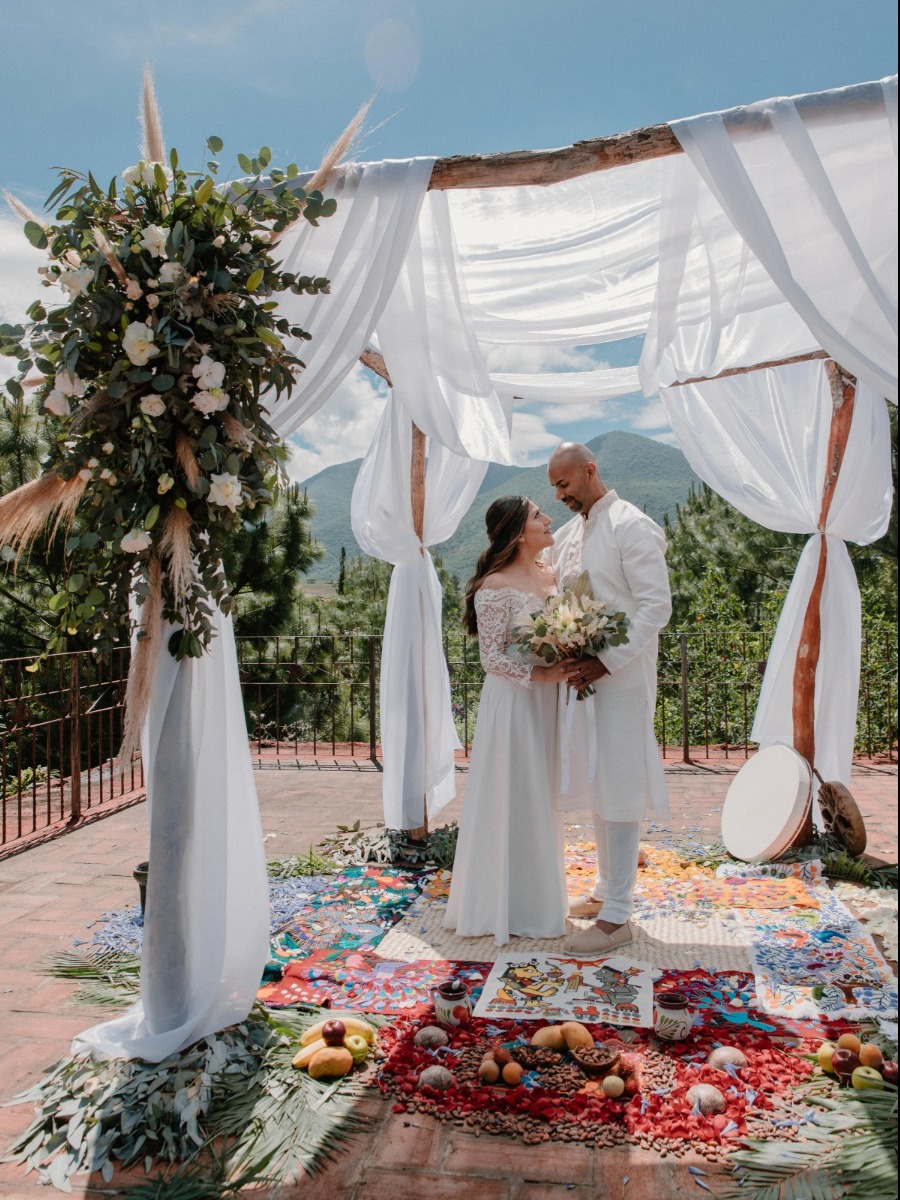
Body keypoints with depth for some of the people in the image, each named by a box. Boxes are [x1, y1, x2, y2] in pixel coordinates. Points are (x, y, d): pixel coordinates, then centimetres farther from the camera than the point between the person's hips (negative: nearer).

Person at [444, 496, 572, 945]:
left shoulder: (551, 574, 7)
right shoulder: (495, 586, -14)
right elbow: (493, 658, -15)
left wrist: (573, 665, -4)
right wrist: (541, 673, -24)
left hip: (548, 703, 7)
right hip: (513, 702, -7)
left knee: (542, 801, 16)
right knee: (512, 802, 3)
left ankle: (539, 897, 33)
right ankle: (507, 906, 20)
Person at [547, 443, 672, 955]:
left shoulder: (632, 526, -10)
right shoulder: (567, 535, 14)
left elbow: (656, 606, -16)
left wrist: (606, 662, -22)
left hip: (620, 678, -8)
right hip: (582, 676, 8)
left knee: (619, 790, -4)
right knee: (595, 785, 15)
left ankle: (617, 917, 4)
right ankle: (607, 890, 30)